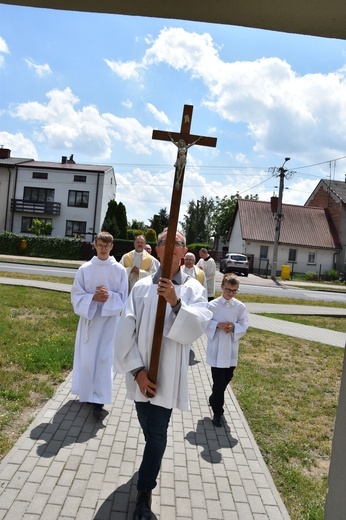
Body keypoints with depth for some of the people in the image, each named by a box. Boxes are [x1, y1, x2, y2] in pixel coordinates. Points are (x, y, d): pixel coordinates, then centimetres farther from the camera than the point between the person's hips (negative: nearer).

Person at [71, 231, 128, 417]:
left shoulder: (119, 270, -3)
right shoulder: (84, 269, -2)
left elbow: (123, 298, -1)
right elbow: (76, 295, -1)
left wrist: (109, 296, -20)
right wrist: (93, 298, -18)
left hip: (109, 319, -1)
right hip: (88, 317, 2)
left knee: (104, 358, -3)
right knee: (86, 356, 11)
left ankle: (99, 399, 4)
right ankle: (86, 391, 32)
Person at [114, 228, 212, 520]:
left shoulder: (193, 289, -4)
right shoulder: (142, 286, -3)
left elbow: (198, 327, -19)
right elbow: (126, 329, -6)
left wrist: (176, 303, -34)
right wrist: (136, 369, -13)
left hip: (168, 375, -2)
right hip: (141, 372, 2)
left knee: (157, 433, 3)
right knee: (148, 427, 21)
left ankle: (145, 492, 22)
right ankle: (153, 463, 51)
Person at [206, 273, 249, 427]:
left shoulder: (240, 307, -2)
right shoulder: (212, 305, -9)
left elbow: (244, 325, 1)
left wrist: (233, 327, -18)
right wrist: (218, 325, -20)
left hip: (231, 349, 3)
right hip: (216, 349, -3)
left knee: (227, 379, 18)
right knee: (219, 381, 0)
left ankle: (214, 400, 43)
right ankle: (217, 412, 16)